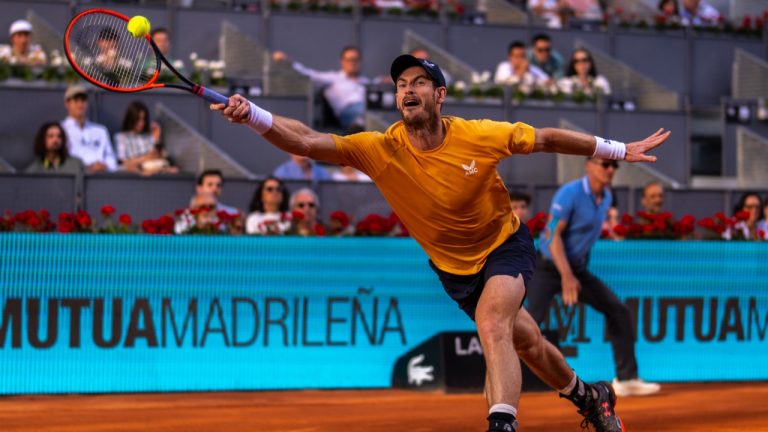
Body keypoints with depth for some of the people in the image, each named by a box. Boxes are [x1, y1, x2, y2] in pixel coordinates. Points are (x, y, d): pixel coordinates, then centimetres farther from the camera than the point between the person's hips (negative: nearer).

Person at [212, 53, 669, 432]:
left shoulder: (480, 136, -24)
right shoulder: (381, 150, -24)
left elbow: (547, 139, -8)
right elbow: (306, 141, -35)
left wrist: (619, 150, -2)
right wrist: (251, 114, -52)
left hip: (506, 244, -3)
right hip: (453, 266, 3)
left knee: (491, 323, -31)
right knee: (525, 341, 17)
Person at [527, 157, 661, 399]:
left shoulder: (607, 197, 6)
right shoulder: (570, 193, -18)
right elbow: (553, 235, -23)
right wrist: (566, 275, -33)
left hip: (577, 268, 8)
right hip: (549, 267, -8)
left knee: (618, 311, 1)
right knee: (533, 316, -25)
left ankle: (626, 379, 8)